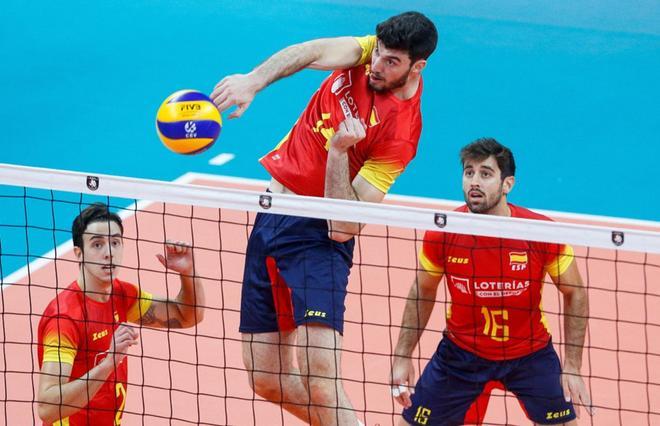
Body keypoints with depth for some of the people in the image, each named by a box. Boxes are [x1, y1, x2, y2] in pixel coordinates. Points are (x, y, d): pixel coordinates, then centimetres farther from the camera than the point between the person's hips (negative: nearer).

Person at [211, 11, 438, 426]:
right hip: (271, 215, 7)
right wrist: (252, 81, -36)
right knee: (267, 379, 8)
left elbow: (344, 228, -22)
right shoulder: (369, 52, -2)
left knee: (319, 378, -23)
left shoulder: (400, 134, -19)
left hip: (317, 233, -7)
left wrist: (339, 150, -32)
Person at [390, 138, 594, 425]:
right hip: (461, 353, 1)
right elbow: (422, 292, 2)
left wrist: (572, 368, -10)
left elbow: (575, 295, -7)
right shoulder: (441, 234, -17)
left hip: (530, 354, -1)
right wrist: (402, 357, -1)